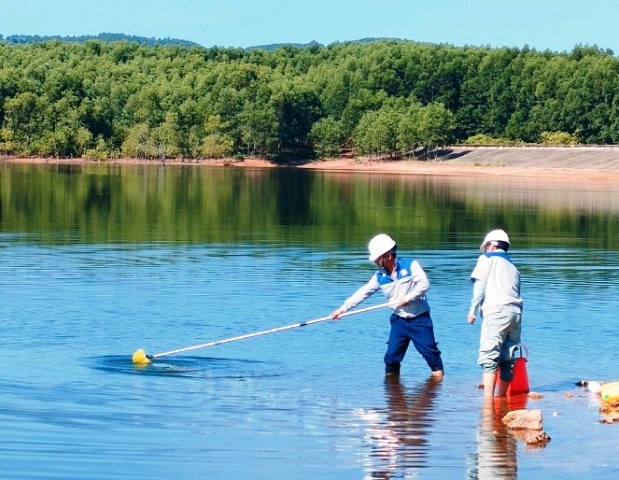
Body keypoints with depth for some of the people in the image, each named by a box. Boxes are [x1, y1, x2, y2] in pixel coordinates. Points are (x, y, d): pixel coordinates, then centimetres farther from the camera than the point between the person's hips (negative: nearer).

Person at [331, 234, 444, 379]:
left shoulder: (410, 265, -11)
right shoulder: (380, 276, 2)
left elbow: (424, 284, -18)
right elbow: (362, 293, 3)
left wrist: (408, 297, -24)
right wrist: (343, 308, -1)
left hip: (419, 318, -5)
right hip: (399, 320, 5)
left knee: (429, 349, -4)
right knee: (392, 353, 2)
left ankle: (438, 371, 7)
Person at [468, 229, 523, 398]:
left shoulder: (487, 258, 12)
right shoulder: (512, 266, 27)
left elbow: (480, 284, -1)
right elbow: (516, 292, 20)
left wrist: (473, 309, 0)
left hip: (496, 311, -6)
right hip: (516, 313, 6)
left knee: (489, 356, -12)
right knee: (507, 359, 11)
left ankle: (488, 399, -24)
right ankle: (501, 395, 16)